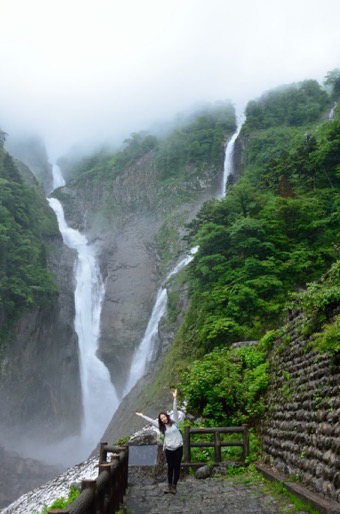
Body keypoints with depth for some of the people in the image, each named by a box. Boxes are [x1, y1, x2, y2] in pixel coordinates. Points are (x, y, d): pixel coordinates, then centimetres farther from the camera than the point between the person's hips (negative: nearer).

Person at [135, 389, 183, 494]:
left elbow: (175, 410, -9)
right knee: (170, 467, 11)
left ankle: (174, 486, 16)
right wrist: (142, 416, 8)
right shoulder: (162, 426, 3)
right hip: (168, 449, 2)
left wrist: (175, 398, -17)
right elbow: (151, 421, 6)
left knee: (177, 467, 6)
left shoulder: (174, 422, -2)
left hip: (178, 448, -1)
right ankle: (169, 485, 23)